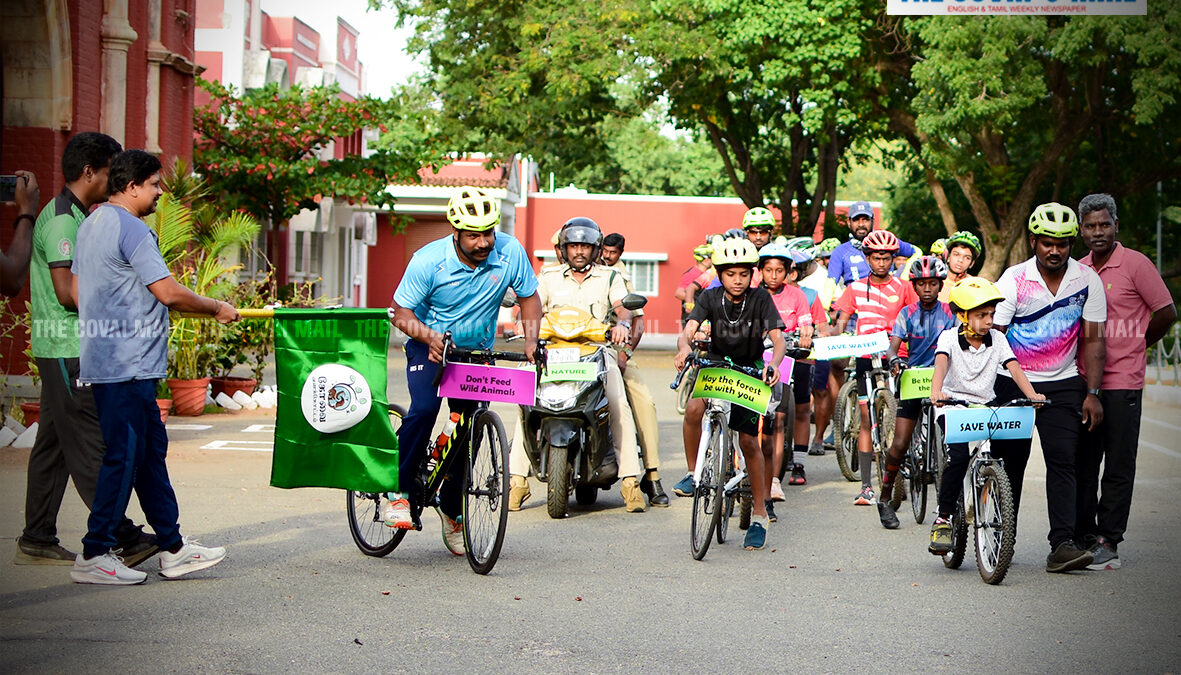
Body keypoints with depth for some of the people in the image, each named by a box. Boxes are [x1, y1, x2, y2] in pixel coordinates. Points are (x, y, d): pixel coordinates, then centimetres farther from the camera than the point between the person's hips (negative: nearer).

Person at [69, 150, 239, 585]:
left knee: (151, 450, 12)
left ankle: (173, 548, 17)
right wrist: (216, 308, -5)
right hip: (127, 365, -11)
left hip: (105, 360, 11)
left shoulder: (92, 223, 17)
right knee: (124, 456, -5)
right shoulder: (130, 229, -15)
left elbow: (76, 293, 22)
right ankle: (94, 556, 1)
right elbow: (169, 292, -19)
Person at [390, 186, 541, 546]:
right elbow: (401, 312, -16)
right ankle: (399, 492, -14)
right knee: (424, 410, -28)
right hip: (430, 346, -3)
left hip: (477, 351, 3)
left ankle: (451, 507, 23)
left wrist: (531, 341, -17)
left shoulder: (510, 251, -16)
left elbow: (529, 297, -1)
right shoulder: (428, 260, -22)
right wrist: (430, 336, -35)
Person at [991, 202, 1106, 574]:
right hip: (1013, 382, -1)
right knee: (1009, 462, 2)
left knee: (1062, 460, -12)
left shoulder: (1087, 280, -2)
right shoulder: (1013, 279, -8)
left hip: (1063, 385, 1)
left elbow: (1093, 340, 1)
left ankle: (1062, 544, -17)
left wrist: (1092, 393, -6)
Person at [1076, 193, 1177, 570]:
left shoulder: (1135, 264, -4)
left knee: (1118, 467, -1)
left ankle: (1108, 542, 4)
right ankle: (1083, 539, 14)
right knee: (1081, 465, 6)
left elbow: (1167, 313, -1)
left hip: (1122, 383, -5)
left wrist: (1137, 344, 9)